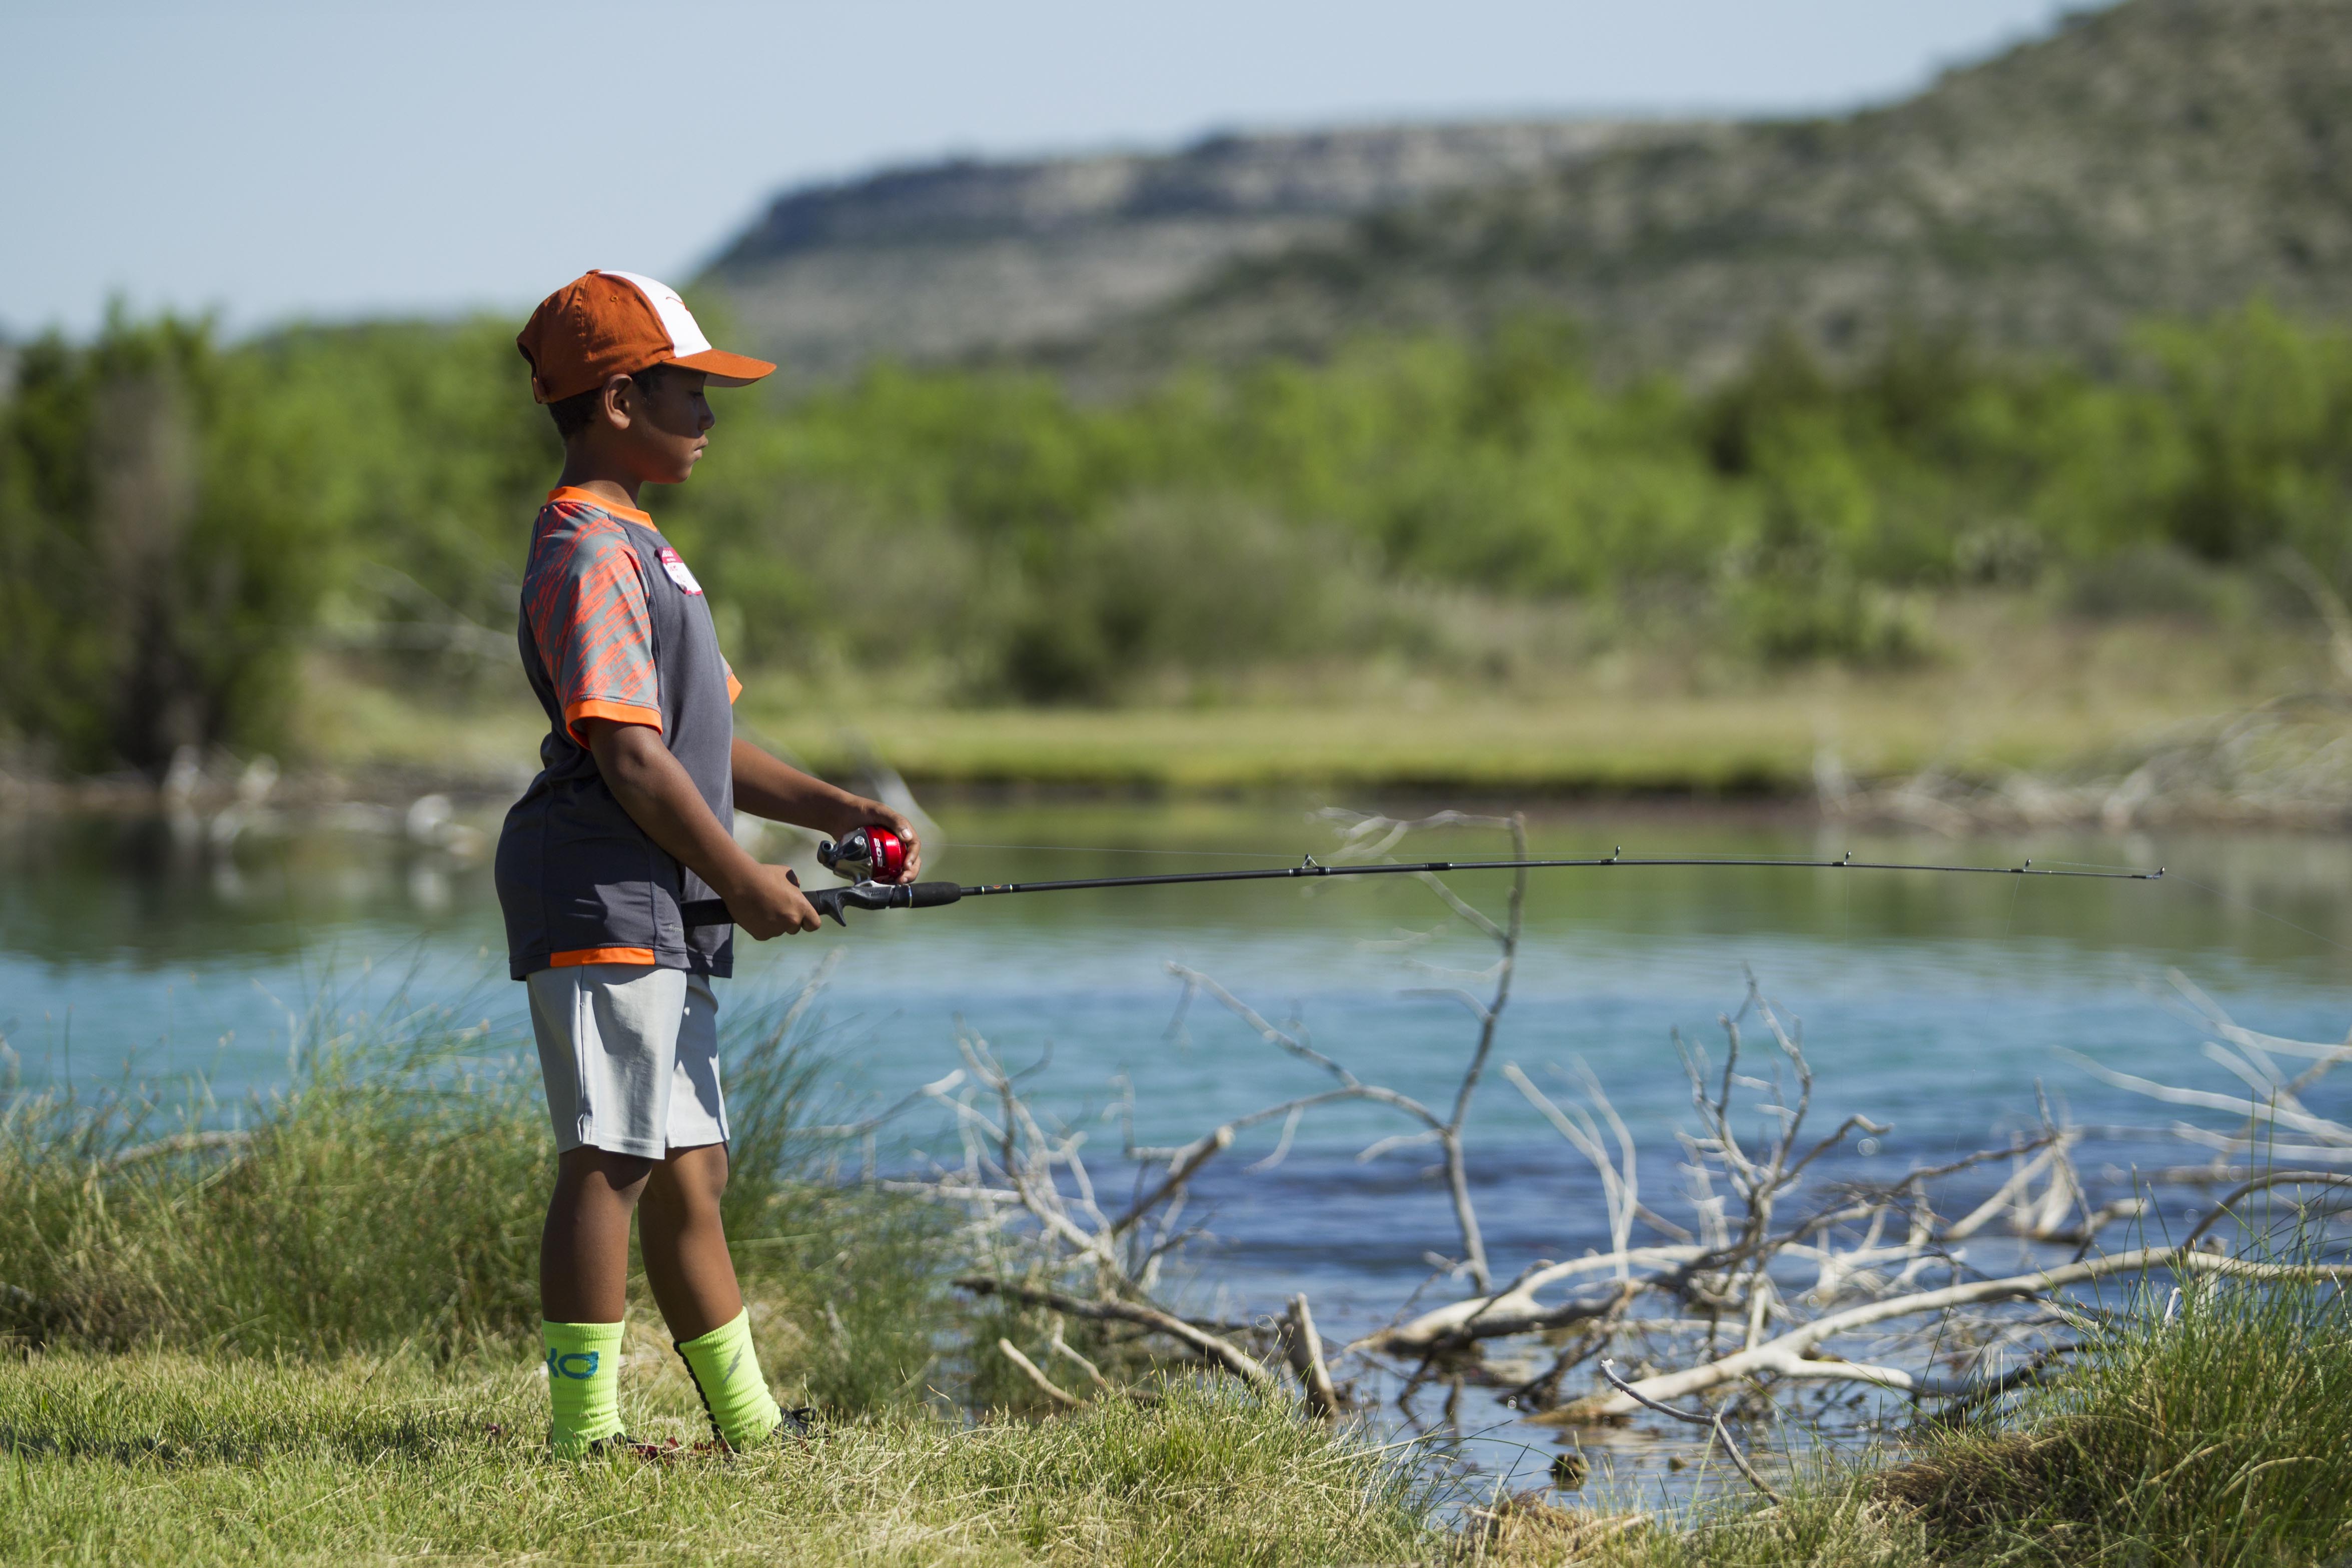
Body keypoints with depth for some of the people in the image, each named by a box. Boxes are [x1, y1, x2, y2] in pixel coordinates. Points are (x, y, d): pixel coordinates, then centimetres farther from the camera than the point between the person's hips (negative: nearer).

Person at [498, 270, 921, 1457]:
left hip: (661, 912, 11)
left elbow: (704, 747, 24)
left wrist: (832, 810, 13)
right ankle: (584, 1434, -11)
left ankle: (750, 1428, 17)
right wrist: (743, 879, -14)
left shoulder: (635, 549, 23)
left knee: (690, 1171, 12)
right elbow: (627, 751, -18)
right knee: (611, 1160, -11)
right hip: (601, 897, -11)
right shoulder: (589, 555, -11)